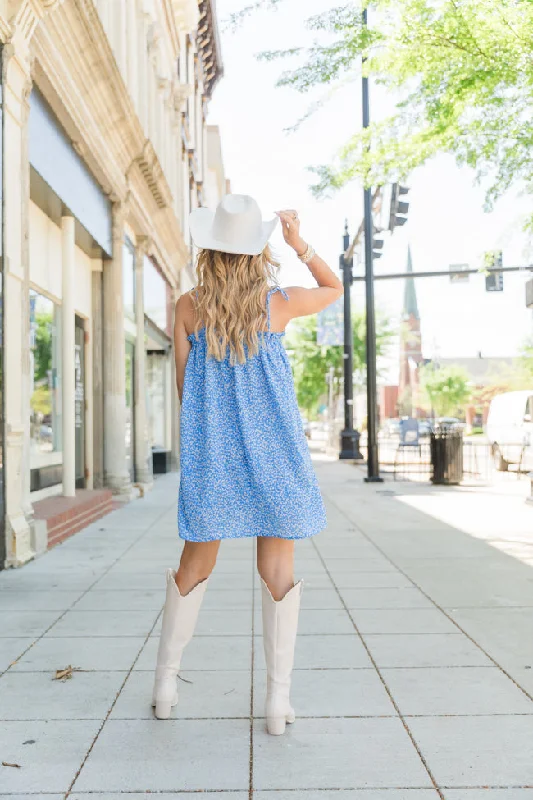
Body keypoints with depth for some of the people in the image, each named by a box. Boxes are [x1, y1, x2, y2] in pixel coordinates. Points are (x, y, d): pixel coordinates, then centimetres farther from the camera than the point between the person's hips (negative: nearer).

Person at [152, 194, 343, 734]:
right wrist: (300, 243, 9)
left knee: (194, 567, 14)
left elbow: (183, 383, 5)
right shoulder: (278, 302, -4)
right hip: (272, 448, -1)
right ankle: (278, 700, 11)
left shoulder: (188, 307, -2)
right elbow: (334, 289, 16)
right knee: (278, 570, 5)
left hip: (209, 448, 2)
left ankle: (165, 685, 26)